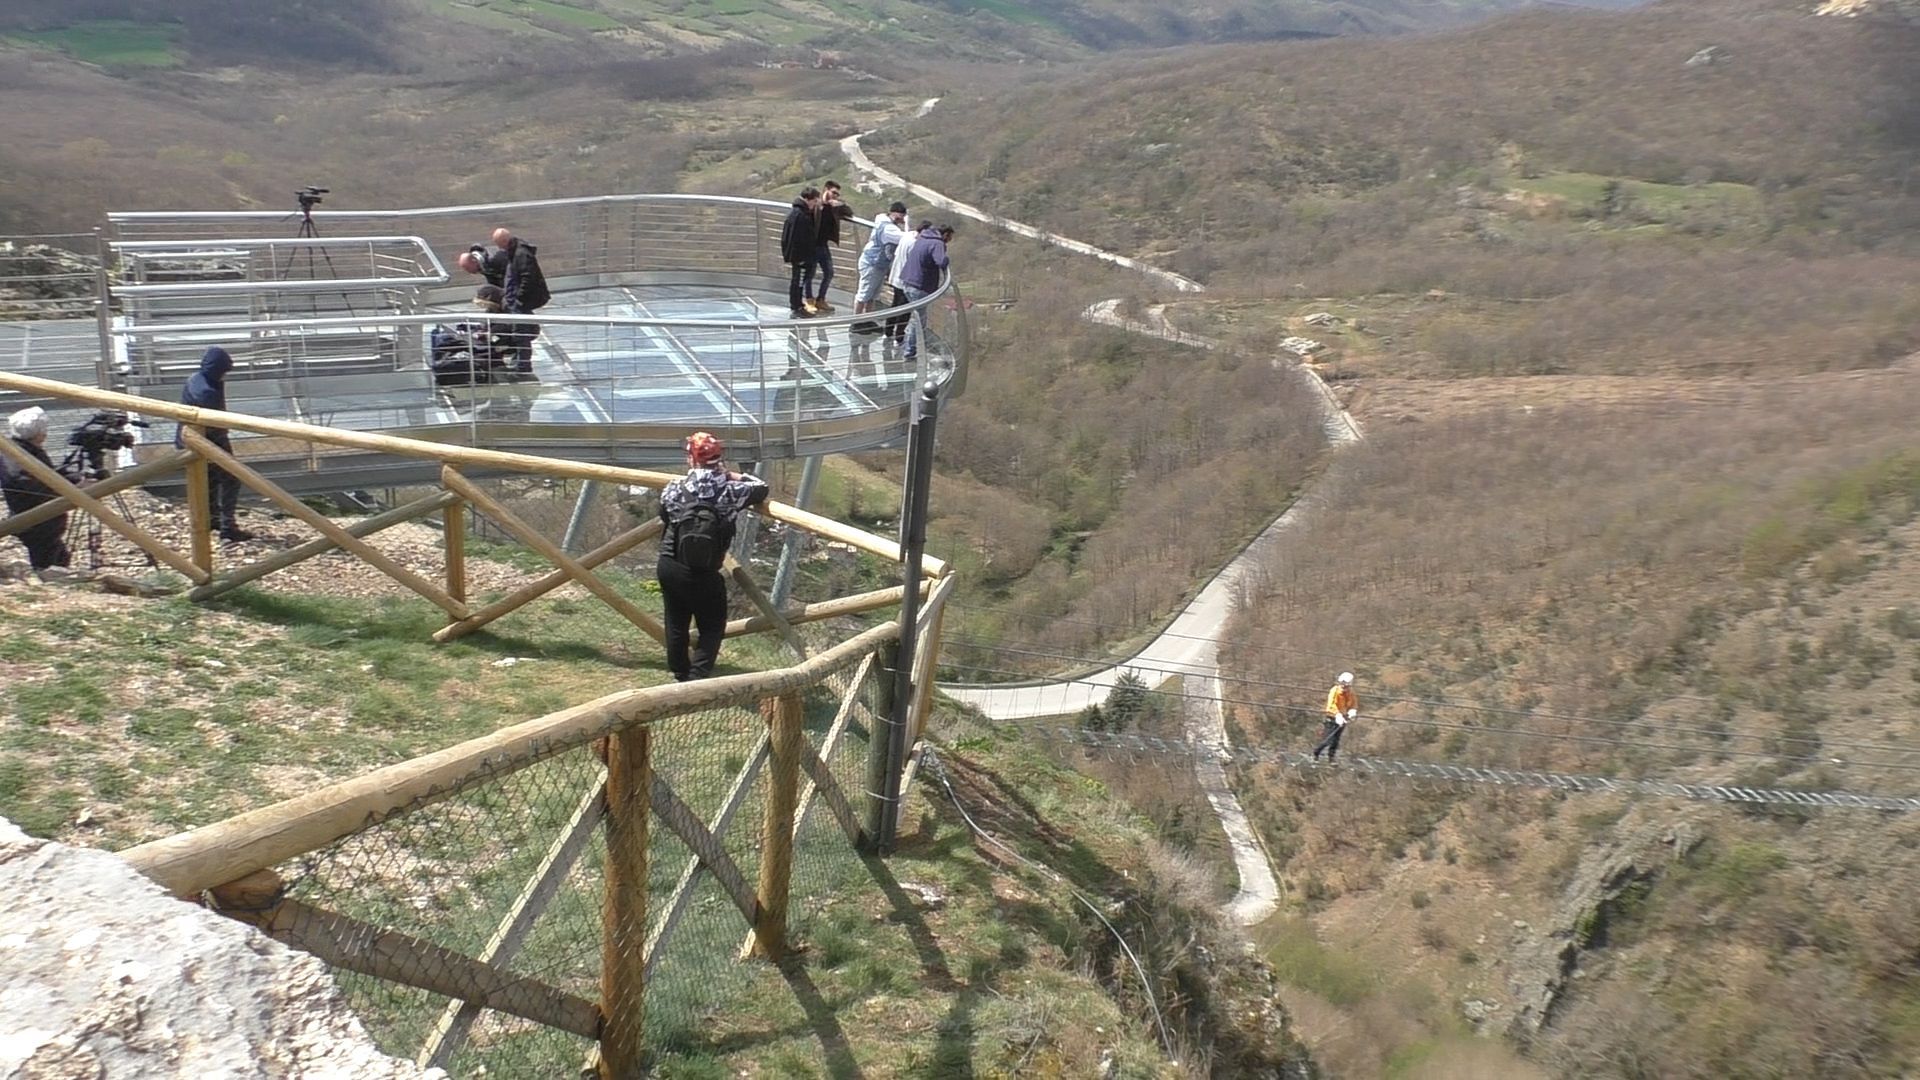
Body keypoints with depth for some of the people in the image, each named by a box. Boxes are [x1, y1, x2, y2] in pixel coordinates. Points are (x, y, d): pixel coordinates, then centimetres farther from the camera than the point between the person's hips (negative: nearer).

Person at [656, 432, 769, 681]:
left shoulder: (674, 489, -2)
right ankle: (696, 678, -4)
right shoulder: (727, 491, -9)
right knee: (712, 627, 10)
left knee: (676, 624, 18)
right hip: (703, 574, -3)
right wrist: (736, 477, 18)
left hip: (669, 567, 3)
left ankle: (681, 677, 29)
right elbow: (761, 488, 6)